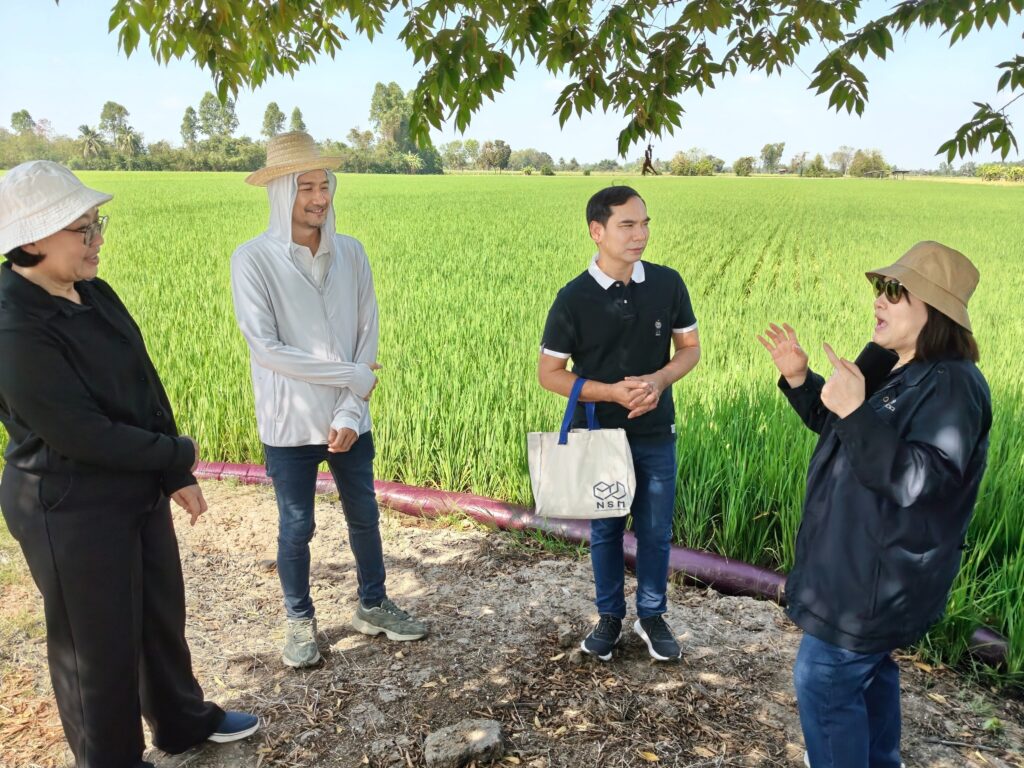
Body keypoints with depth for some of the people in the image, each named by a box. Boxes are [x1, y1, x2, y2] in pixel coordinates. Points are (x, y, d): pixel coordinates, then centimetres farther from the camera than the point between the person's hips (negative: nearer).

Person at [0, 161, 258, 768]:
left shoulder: (95, 295, 0)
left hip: (138, 491, 8)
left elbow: (145, 388, 4)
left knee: (163, 615, 23)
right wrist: (178, 453, -13)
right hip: (72, 511, -8)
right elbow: (80, 434, -25)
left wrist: (177, 476, 2)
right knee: (100, 642, 12)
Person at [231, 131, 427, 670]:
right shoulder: (253, 260, -12)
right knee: (297, 528, 11)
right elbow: (265, 348, -17)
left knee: (364, 516, 16)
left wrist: (351, 412, -11)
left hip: (349, 420, 4)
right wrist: (351, 375, -15)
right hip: (289, 424, -3)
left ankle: (373, 606, 37)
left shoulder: (351, 253, -1)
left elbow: (367, 336, -2)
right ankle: (299, 620, 33)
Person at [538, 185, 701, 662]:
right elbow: (549, 373, -7)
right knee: (605, 530, 14)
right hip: (598, 436, -1)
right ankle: (609, 616, 34)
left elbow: (690, 348, 5)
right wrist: (612, 392, -20)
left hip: (656, 435, 2)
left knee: (656, 531, 12)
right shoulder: (574, 298, -13)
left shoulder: (668, 284, -6)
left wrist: (660, 380, -16)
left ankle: (652, 617, 33)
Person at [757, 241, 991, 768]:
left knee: (823, 683, 0)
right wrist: (798, 379, 2)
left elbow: (917, 481, -34)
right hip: (866, 565, 10)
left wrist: (855, 411, -40)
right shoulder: (890, 366, 7)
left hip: (879, 579, -10)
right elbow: (835, 423, 19)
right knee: (869, 670, 27)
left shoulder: (952, 385, -23)